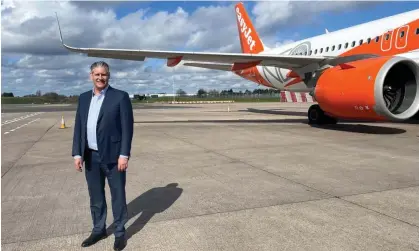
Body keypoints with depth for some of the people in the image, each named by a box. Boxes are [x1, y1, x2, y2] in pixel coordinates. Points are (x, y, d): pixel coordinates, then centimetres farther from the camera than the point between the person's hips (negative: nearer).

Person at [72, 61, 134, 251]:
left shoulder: (120, 97, -7)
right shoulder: (84, 98, 9)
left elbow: (127, 128, -11)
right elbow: (78, 127, 10)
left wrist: (124, 155, -16)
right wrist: (77, 153, 3)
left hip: (113, 156, -5)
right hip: (91, 157, 5)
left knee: (118, 195, 7)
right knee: (95, 196, 16)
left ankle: (120, 232, 23)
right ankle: (99, 229, 33)